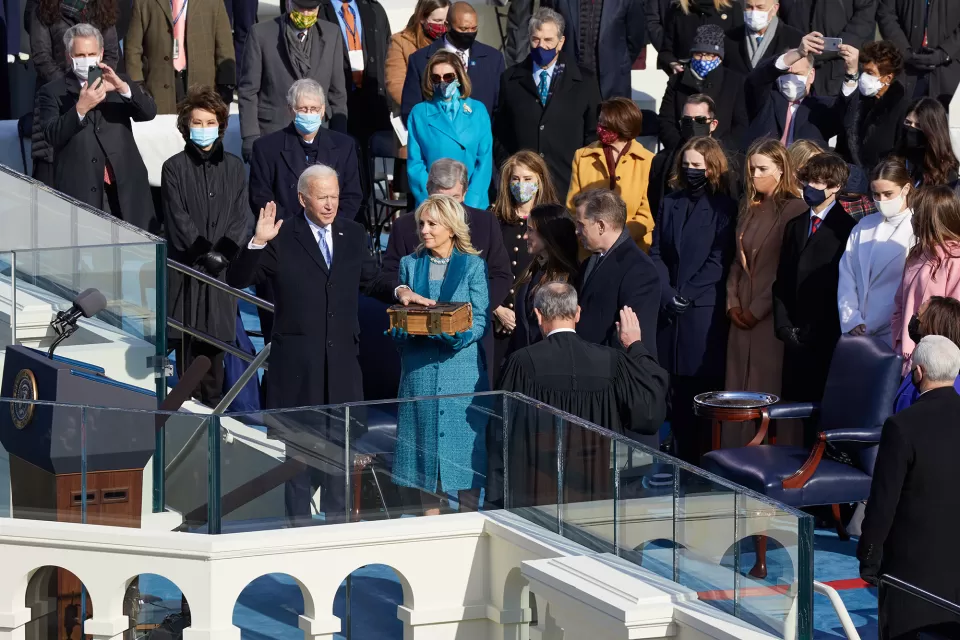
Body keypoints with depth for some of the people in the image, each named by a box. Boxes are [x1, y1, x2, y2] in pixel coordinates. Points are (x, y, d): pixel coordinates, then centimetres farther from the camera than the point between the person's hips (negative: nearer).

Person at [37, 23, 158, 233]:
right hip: (80, 192, -3)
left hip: (126, 188, 3)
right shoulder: (53, 92, 7)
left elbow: (149, 112, 0)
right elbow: (52, 136, -8)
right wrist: (80, 108, -22)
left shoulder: (119, 84, 16)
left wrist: (122, 87, -17)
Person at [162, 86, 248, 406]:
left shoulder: (234, 167, 9)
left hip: (222, 268, 2)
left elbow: (241, 216, 4)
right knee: (188, 339, -2)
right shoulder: (174, 168, 1)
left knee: (216, 337, 4)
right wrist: (204, 252, -13)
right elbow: (177, 219, -5)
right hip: (186, 267, -2)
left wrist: (222, 251, -10)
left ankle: (213, 403, 11)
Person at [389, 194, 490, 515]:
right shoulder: (409, 264, 11)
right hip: (420, 368, 2)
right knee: (426, 442, 4)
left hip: (461, 365, -2)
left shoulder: (473, 266, 3)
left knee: (463, 444, -2)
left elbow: (481, 320, -2)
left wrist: (459, 334, -21)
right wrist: (402, 329, -11)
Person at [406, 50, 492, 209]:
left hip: (474, 204, 1)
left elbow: (484, 161, 1)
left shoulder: (478, 111, 6)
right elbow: (415, 165, 0)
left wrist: (468, 204, -10)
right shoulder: (419, 114, 4)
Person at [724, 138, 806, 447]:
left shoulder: (794, 210, -9)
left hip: (773, 318, -7)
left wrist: (757, 309, -11)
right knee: (739, 390, 6)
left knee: (771, 392, -5)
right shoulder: (750, 210, 14)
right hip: (742, 319, 7)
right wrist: (733, 303, 4)